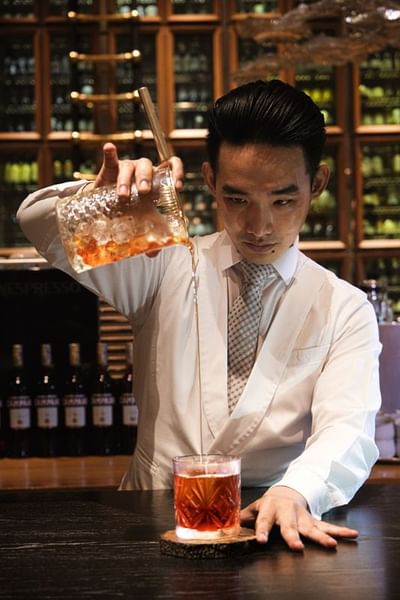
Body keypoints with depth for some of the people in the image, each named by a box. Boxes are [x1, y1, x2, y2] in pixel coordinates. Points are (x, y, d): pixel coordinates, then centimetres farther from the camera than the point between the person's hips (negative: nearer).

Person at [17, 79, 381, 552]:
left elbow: (348, 431, -12)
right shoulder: (167, 268, 5)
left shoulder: (346, 310, 3)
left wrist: (294, 493, -35)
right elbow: (38, 222, 1)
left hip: (271, 528, 1)